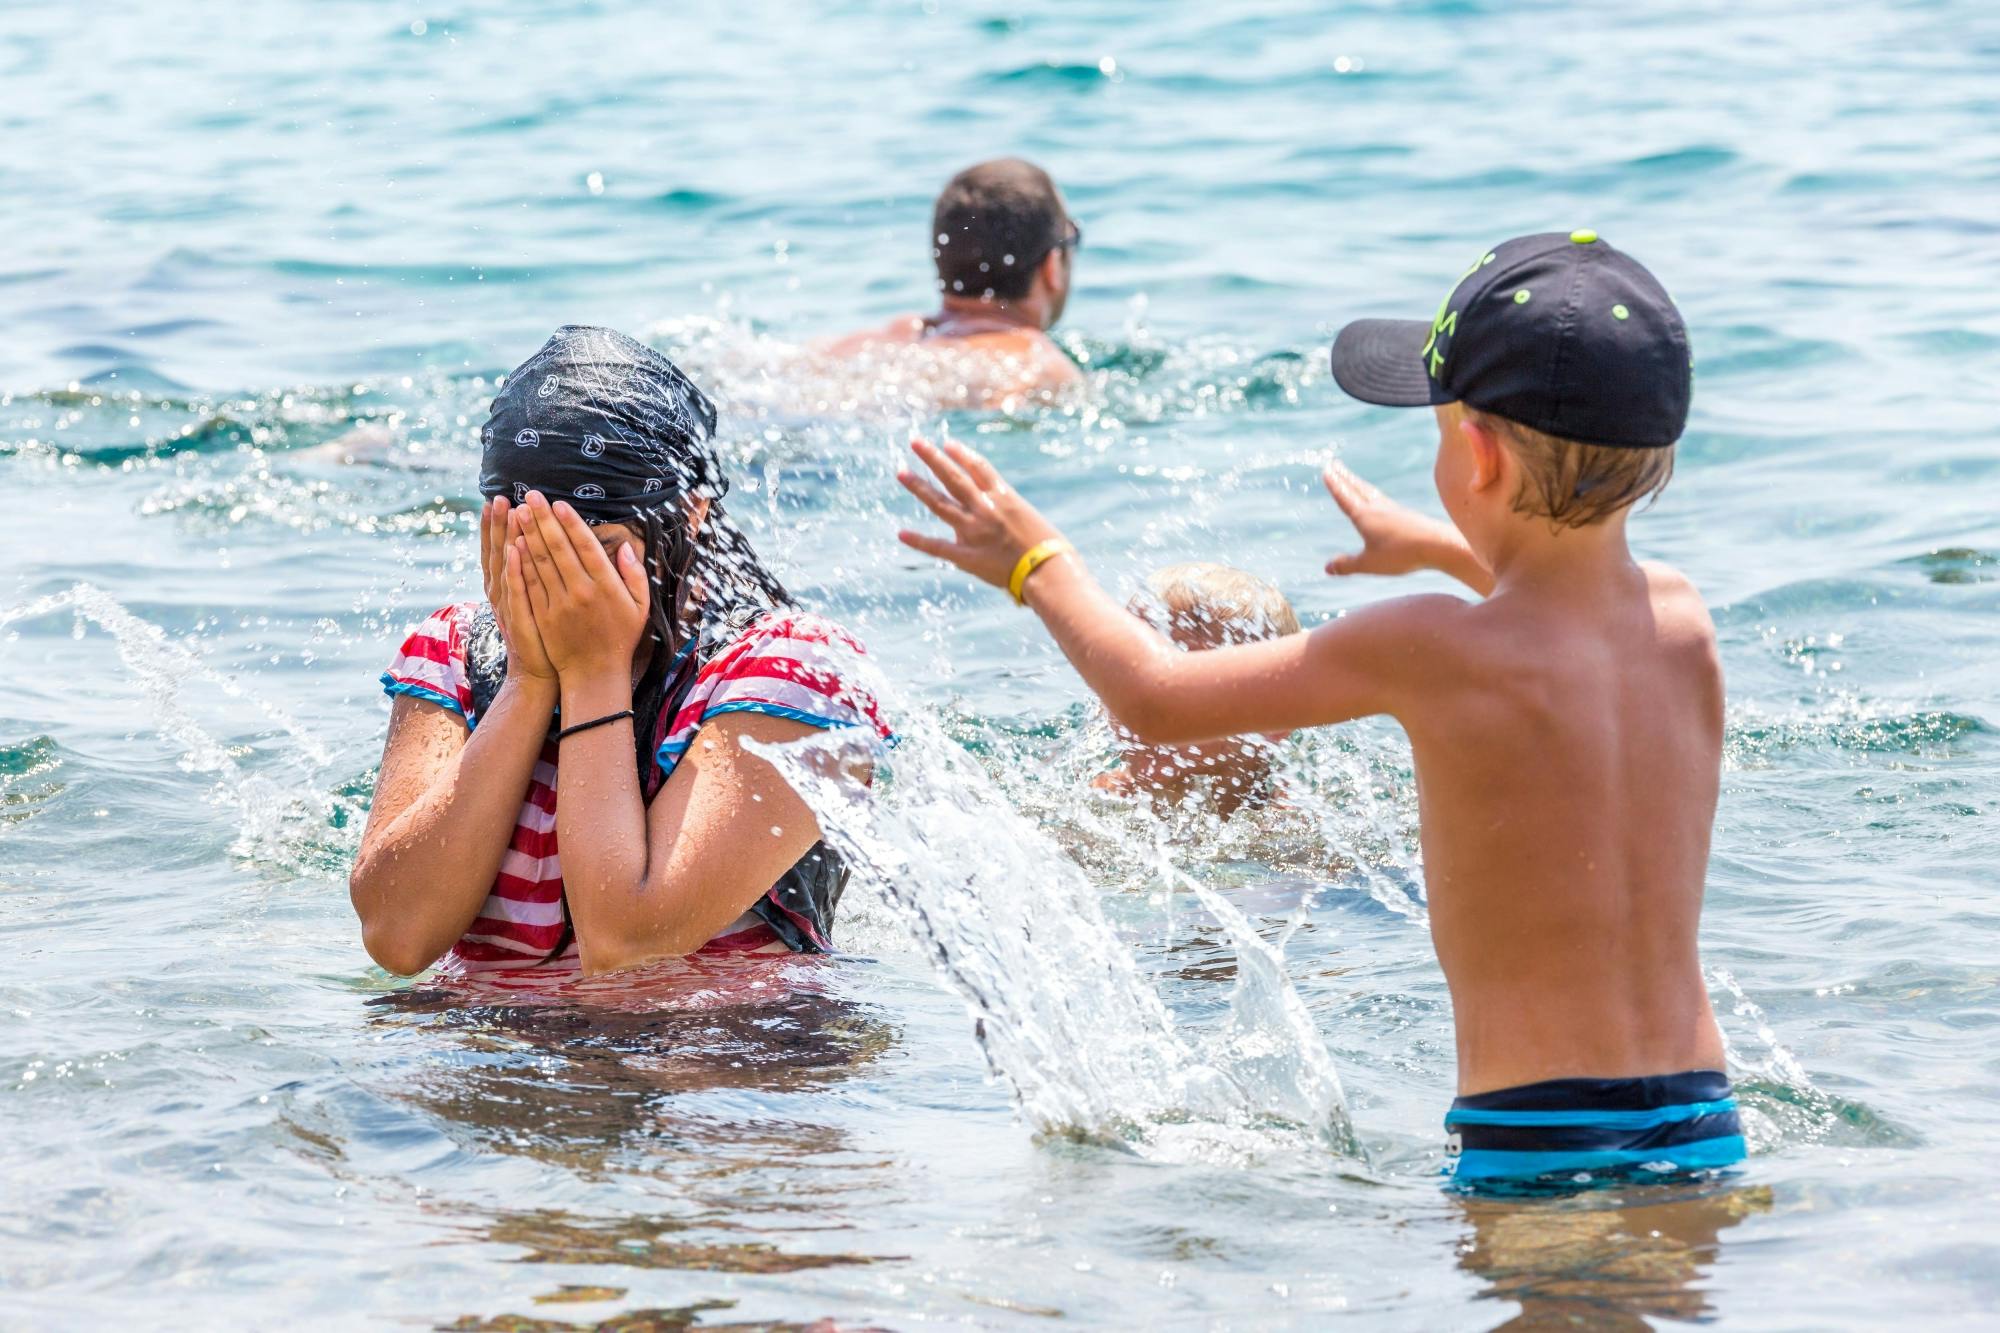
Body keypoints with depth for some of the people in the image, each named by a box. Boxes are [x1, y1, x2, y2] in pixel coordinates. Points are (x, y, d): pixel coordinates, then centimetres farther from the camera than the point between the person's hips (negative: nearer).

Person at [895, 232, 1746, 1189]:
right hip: (1705, 1130, 6)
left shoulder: (1432, 650, -13)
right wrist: (1435, 548, 50)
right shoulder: (1684, 622, 4)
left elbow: (1155, 698, 1)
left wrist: (1038, 564, 18)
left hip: (1531, 1147, -6)